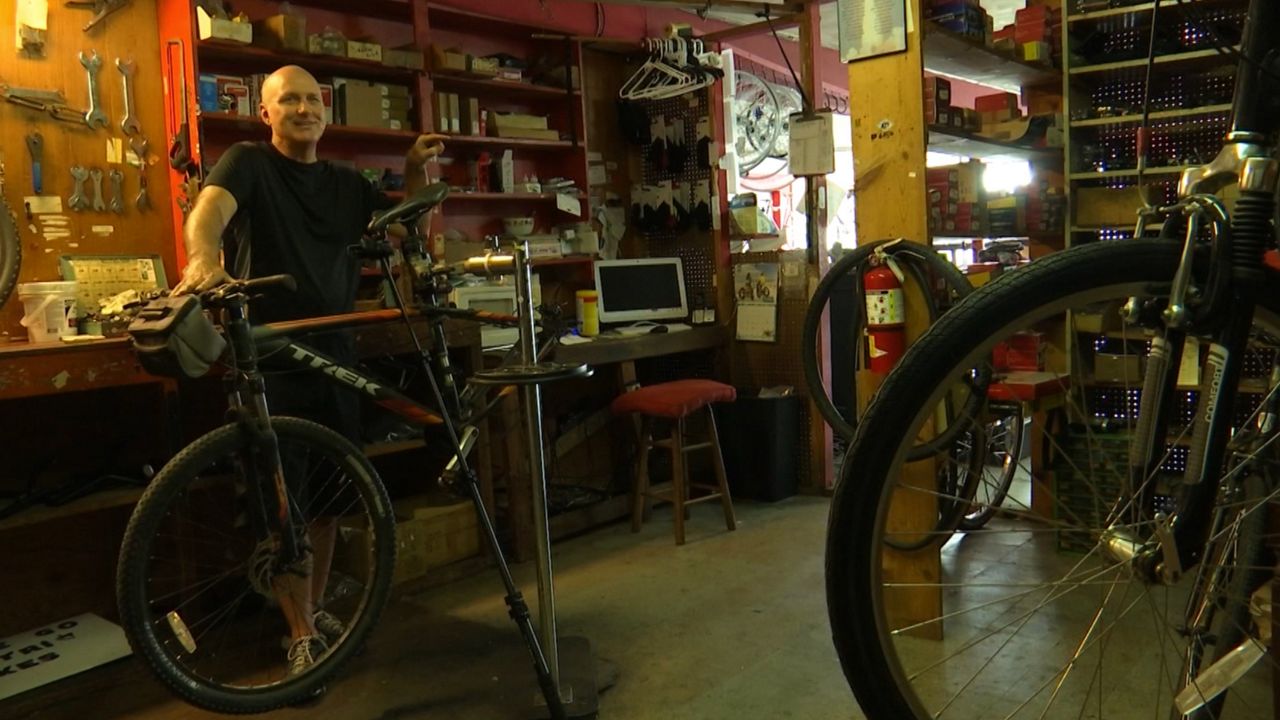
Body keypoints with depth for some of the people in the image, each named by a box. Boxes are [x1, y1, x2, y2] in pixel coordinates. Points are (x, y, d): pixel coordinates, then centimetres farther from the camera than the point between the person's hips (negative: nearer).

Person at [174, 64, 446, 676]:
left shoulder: (345, 183, 15)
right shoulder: (249, 162, -2)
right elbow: (210, 207, -22)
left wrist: (415, 172, -3)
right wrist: (204, 257, -44)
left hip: (334, 356, 5)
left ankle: (316, 608, 31)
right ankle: (303, 636, 11)